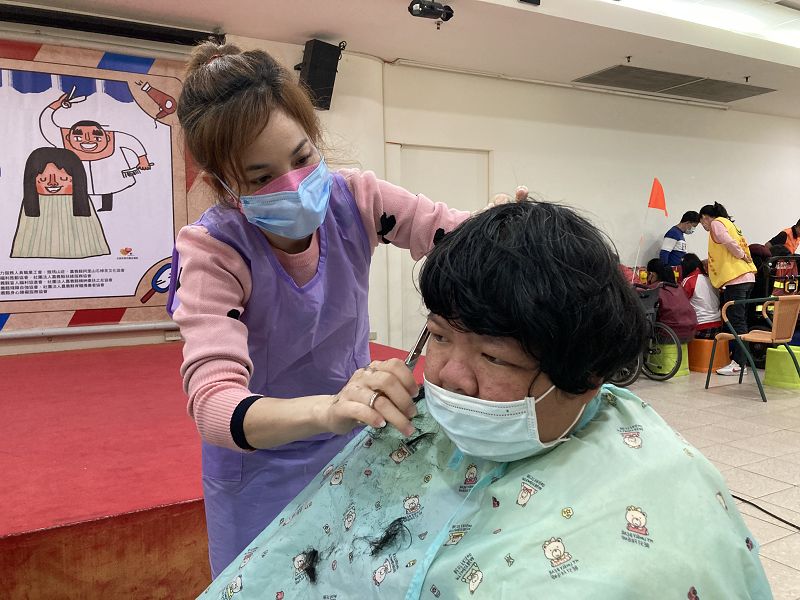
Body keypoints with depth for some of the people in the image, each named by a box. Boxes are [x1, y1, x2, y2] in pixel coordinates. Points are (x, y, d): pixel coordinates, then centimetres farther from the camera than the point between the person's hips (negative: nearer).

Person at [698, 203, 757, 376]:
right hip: (747, 276, 10)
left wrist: (742, 257, -3)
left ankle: (739, 363, -11)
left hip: (735, 278, -10)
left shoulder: (716, 223, -1)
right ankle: (737, 358, 14)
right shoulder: (729, 223, 25)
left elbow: (730, 244, -16)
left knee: (736, 322, -10)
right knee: (739, 321, 10)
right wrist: (707, 262, 25)